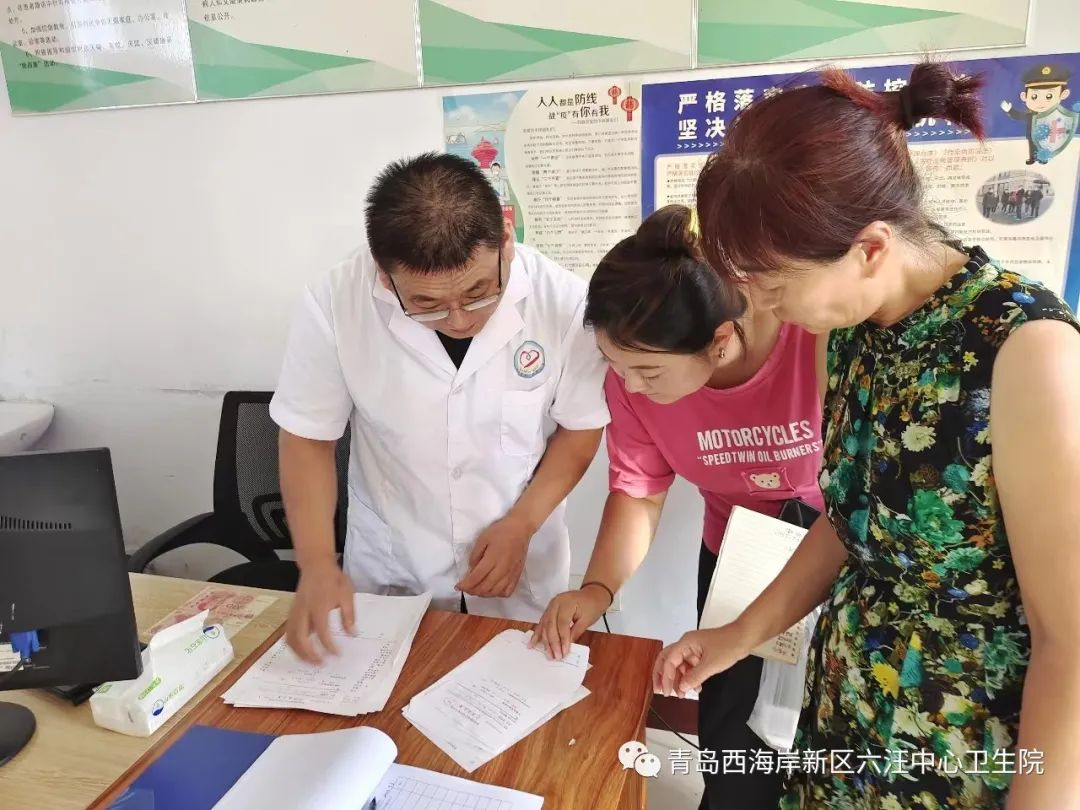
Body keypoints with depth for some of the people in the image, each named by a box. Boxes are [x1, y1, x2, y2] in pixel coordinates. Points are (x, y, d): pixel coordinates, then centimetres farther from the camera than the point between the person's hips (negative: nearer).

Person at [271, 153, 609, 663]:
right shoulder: (333, 305, -23)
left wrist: (520, 525, -14)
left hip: (522, 566, 0)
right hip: (388, 567, 1)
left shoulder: (563, 301, -22)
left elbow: (581, 427, -7)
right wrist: (317, 563, -19)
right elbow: (308, 438, -9)